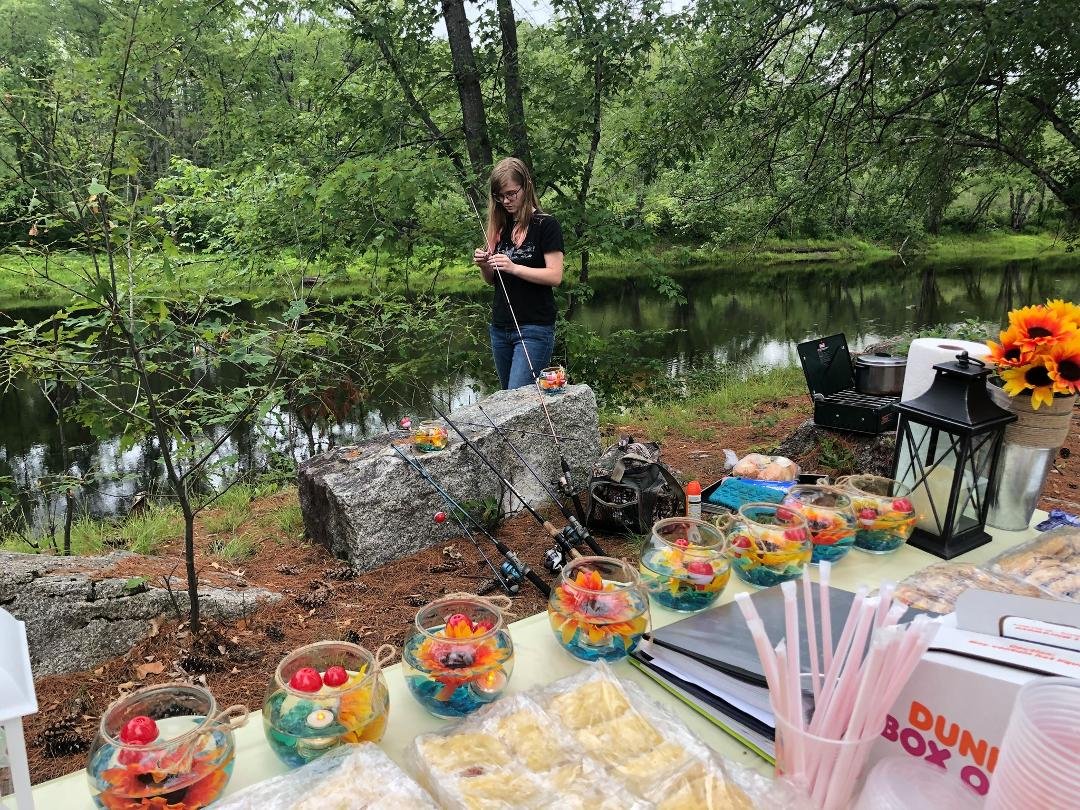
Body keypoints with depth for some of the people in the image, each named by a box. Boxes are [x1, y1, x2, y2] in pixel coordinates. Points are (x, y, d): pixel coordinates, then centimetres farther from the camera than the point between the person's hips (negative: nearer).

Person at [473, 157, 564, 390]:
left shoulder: (546, 225, -6)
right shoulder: (500, 226, 11)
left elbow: (555, 276, -14)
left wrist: (513, 267, -24)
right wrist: (484, 265, -5)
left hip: (535, 329, -7)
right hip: (500, 327, 7)